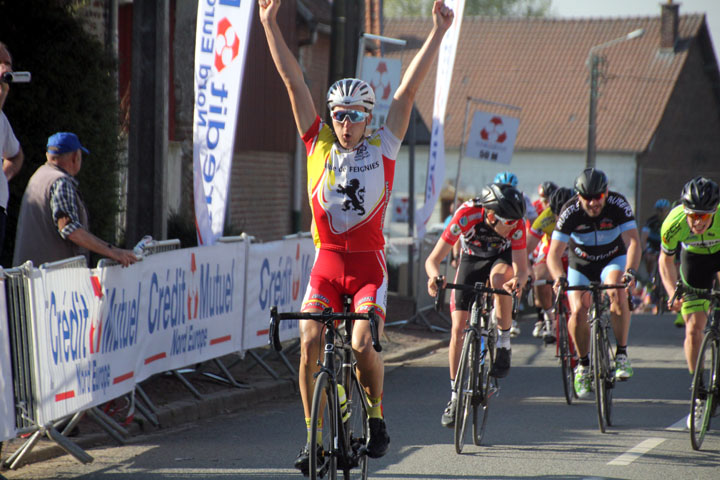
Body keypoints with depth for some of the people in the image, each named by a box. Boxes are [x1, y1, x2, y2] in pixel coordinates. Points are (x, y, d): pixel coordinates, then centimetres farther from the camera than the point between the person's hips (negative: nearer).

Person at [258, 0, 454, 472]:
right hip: (327, 261, 2)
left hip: (368, 263, -2)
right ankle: (314, 434, -1)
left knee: (362, 345, -18)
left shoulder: (382, 148, 1)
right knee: (310, 344, -12)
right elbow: (294, 81, 1)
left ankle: (376, 415, 8)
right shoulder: (319, 144, 4)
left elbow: (410, 88, -3)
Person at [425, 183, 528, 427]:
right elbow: (433, 260, -34)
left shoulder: (516, 224, -32)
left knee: (498, 278, -38)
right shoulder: (467, 216, -36)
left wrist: (518, 280, -55)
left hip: (502, 257, 0)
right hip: (471, 259, 0)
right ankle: (455, 396, 1)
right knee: (458, 328, -11)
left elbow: (521, 268, -31)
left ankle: (504, 344, -20)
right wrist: (435, 277, -56)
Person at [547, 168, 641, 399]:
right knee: (578, 312, -20)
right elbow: (554, 253, -26)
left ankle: (622, 354, -19)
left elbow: (633, 241, -33)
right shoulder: (570, 212, -25)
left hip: (613, 260, -1)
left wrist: (630, 271, -51)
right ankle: (583, 364, 5)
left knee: (617, 293, -33)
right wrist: (559, 277, -47)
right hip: (581, 265, 1)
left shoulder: (618, 205, -25)